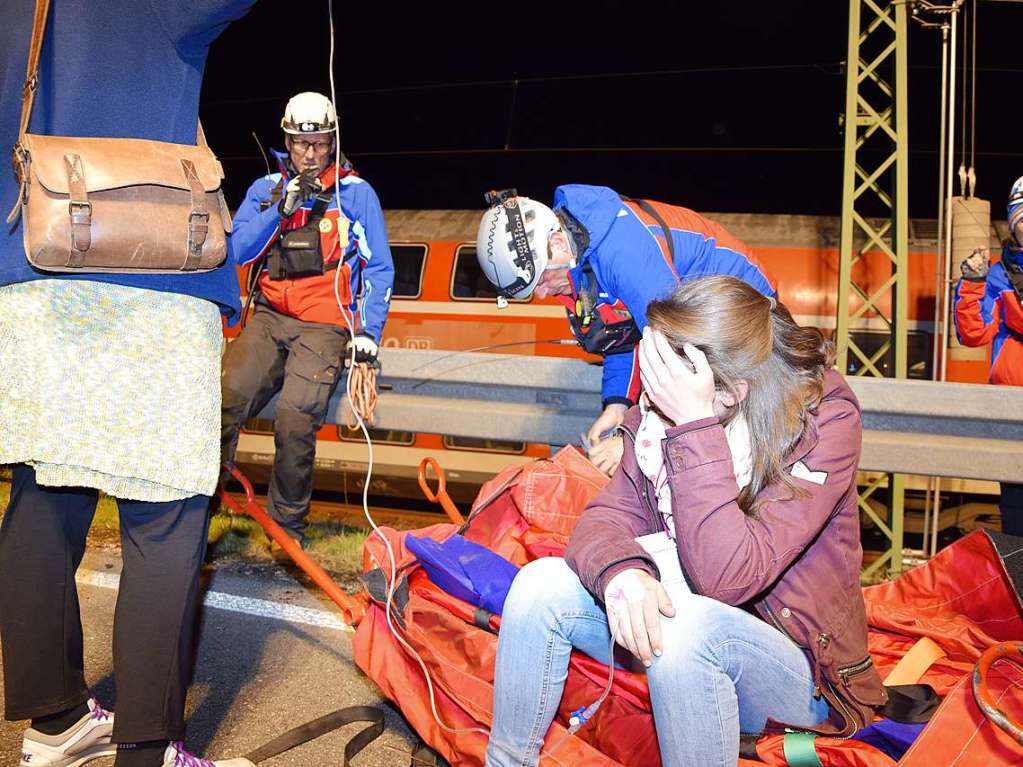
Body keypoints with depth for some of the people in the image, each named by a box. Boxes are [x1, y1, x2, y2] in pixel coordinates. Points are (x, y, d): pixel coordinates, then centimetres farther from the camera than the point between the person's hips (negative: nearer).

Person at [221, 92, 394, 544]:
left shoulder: (356, 193, 5)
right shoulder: (266, 189, 15)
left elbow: (380, 269, 6)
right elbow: (237, 252, 5)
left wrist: (368, 333, -2)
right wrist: (280, 210, -7)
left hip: (324, 325, -3)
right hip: (271, 316, 3)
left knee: (294, 423, -20)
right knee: (223, 402, -16)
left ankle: (287, 527, -2)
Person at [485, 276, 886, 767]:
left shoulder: (825, 423, -22)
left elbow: (728, 579, -31)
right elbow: (609, 514, -8)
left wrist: (695, 426, -35)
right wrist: (620, 570, -32)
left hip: (801, 670, -5)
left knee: (690, 626, -37)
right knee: (542, 583, -14)